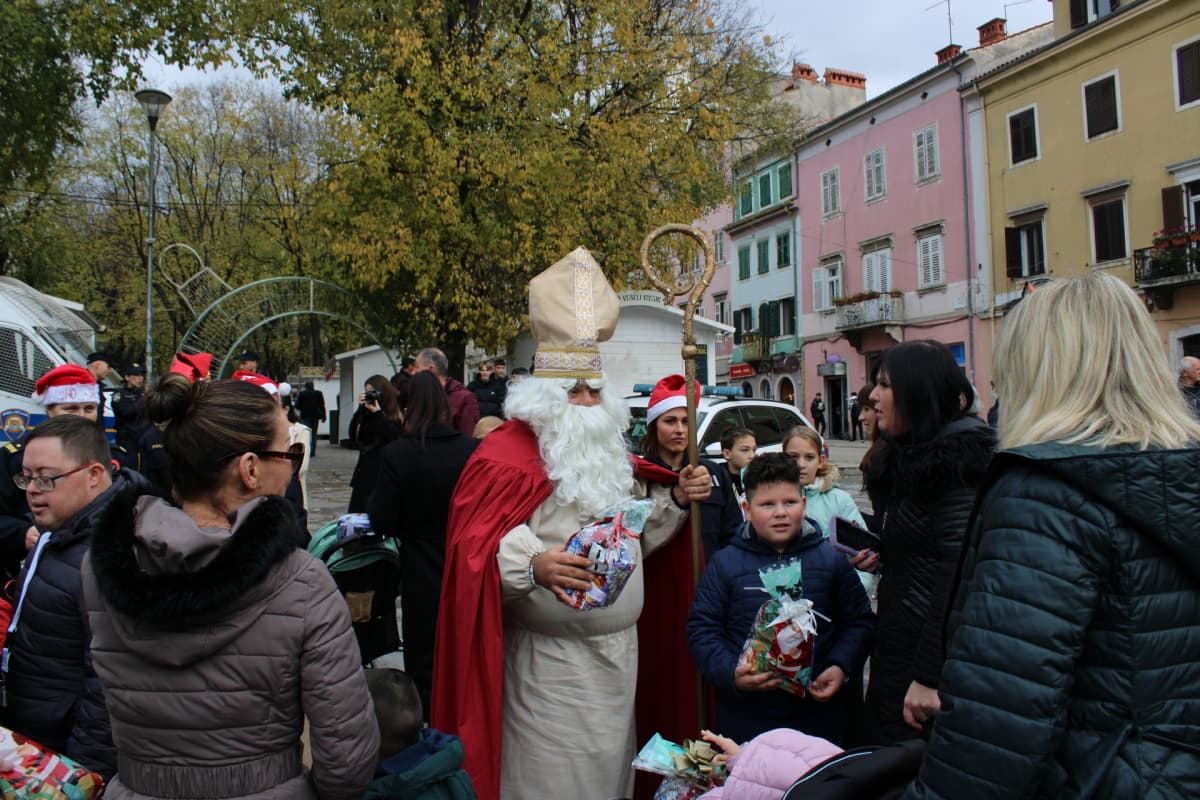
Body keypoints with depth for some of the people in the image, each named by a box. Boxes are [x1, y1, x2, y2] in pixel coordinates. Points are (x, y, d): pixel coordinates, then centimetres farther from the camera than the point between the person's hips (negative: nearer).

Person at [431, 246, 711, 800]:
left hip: (618, 652, 7)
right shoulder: (508, 452, -13)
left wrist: (675, 499, 7)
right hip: (552, 665, -7)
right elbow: (476, 545, -22)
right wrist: (533, 565, -38)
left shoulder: (609, 451, 13)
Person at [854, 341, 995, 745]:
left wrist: (929, 677, -25)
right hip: (898, 647, 9)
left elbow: (959, 573, -24)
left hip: (931, 653, -9)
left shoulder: (955, 458, -18)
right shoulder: (914, 456, 13)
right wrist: (880, 559, 7)